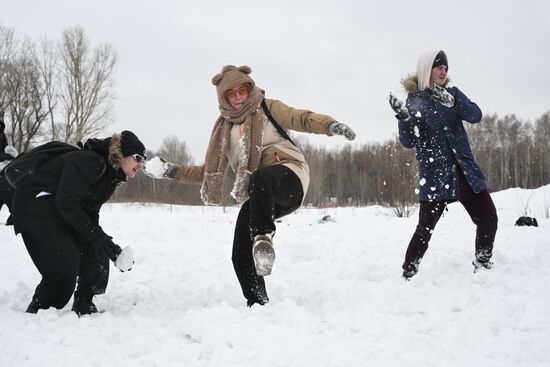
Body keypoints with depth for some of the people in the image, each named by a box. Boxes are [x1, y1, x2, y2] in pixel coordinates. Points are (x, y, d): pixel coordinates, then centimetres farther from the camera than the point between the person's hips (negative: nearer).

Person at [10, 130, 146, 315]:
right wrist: (96, 236, -23)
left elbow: (91, 212, 9)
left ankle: (84, 307, 11)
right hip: (34, 204, -10)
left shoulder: (110, 174, 7)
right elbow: (67, 203, -28)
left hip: (58, 210, 10)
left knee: (95, 255, 1)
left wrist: (107, 243, -3)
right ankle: (37, 311, 2)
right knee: (64, 266, -15)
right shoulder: (89, 162, -24)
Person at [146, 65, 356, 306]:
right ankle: (258, 304, 6)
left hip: (288, 176, -4)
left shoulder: (267, 109, 12)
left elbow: (301, 119, -4)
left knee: (261, 178, -41)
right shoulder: (224, 129, 22)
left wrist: (329, 125, -24)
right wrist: (173, 171, 17)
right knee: (241, 257, -8)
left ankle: (263, 238, -39)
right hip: (257, 197, 5)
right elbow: (209, 171, 26)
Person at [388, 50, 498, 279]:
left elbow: (475, 115, -7)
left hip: (464, 170, 4)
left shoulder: (452, 93, 9)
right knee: (425, 228, -10)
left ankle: (483, 268, 23)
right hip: (434, 174, -4)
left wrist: (452, 102, -25)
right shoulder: (413, 102, 0)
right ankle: (408, 274, 5)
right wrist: (403, 118, -25)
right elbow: (408, 142, -6)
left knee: (488, 219, 3)